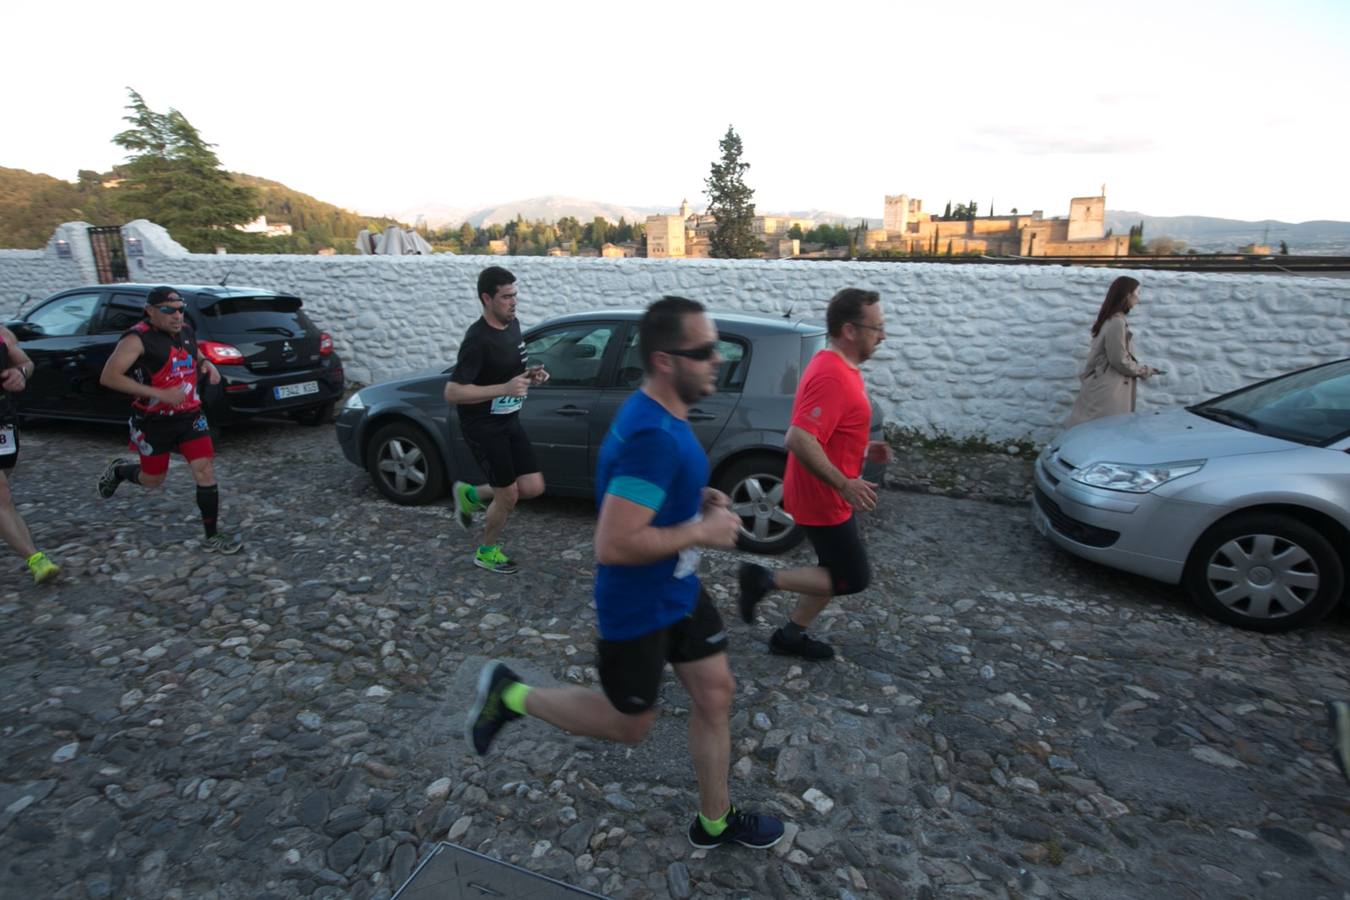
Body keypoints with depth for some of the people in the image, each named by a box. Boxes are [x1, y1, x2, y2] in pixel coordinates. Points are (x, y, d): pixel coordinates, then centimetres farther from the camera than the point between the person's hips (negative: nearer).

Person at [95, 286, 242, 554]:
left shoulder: (186, 331, 3)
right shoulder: (138, 338, -16)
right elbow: (108, 377, -22)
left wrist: (205, 363, 2)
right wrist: (158, 393, -28)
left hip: (189, 416, 4)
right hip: (154, 422, -4)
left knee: (205, 471, -7)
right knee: (152, 480, 13)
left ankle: (211, 537, 0)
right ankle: (119, 470, 48)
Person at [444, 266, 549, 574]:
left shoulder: (513, 324, 4)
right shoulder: (477, 339, -22)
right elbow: (452, 392, -25)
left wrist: (530, 375, -1)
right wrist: (504, 388, -29)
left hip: (509, 421, 8)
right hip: (483, 427, -8)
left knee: (533, 487, 5)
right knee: (508, 495, 0)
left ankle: (469, 495, 28)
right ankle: (487, 553, 27)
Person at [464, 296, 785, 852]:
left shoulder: (663, 414, 0)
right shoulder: (652, 437, -32)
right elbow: (613, 545, -34)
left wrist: (699, 499, 1)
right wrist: (702, 532, -24)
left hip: (679, 591, 9)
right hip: (638, 607, -9)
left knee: (715, 694, 16)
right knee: (629, 724, 13)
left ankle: (714, 822, 37)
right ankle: (511, 695, 29)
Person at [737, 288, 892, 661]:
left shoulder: (837, 367, 9)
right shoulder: (831, 376, -25)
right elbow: (799, 439, -33)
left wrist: (863, 449, 10)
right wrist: (845, 485, -28)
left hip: (829, 495, 10)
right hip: (823, 499, -10)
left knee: (837, 571, 19)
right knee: (854, 578, 2)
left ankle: (790, 635, 31)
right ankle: (764, 578, 4)